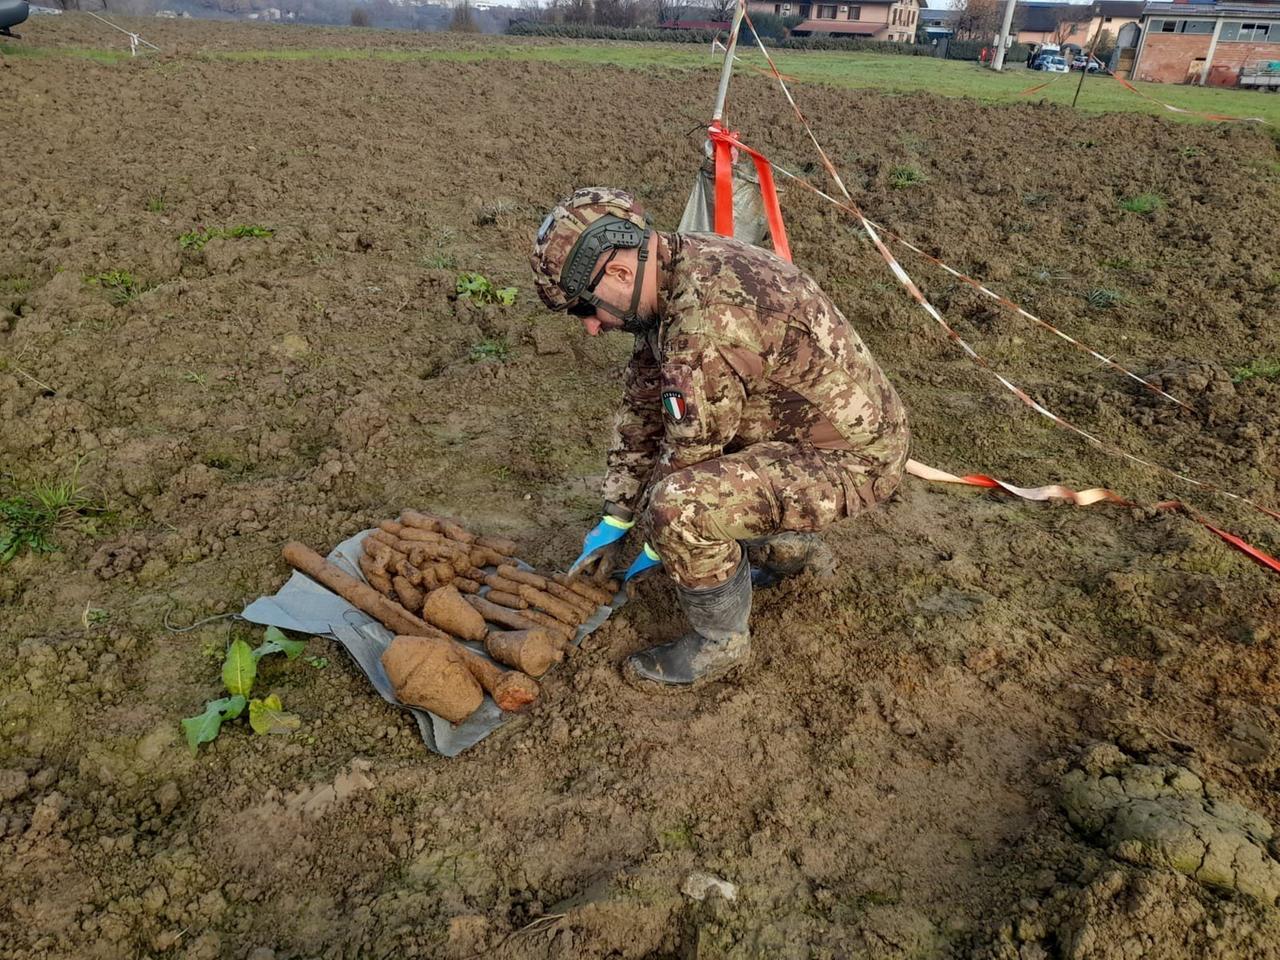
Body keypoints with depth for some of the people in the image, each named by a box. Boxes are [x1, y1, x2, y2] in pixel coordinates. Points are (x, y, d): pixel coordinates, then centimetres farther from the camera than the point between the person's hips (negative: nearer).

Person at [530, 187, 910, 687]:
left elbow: (693, 454, -21)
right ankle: (785, 544, 28)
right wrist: (614, 521, 12)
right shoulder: (674, 270, -1)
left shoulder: (707, 321, -32)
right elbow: (642, 403, 7)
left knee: (679, 507, -29)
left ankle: (720, 642, -1)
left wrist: (657, 546, -2)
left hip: (853, 457, -10)